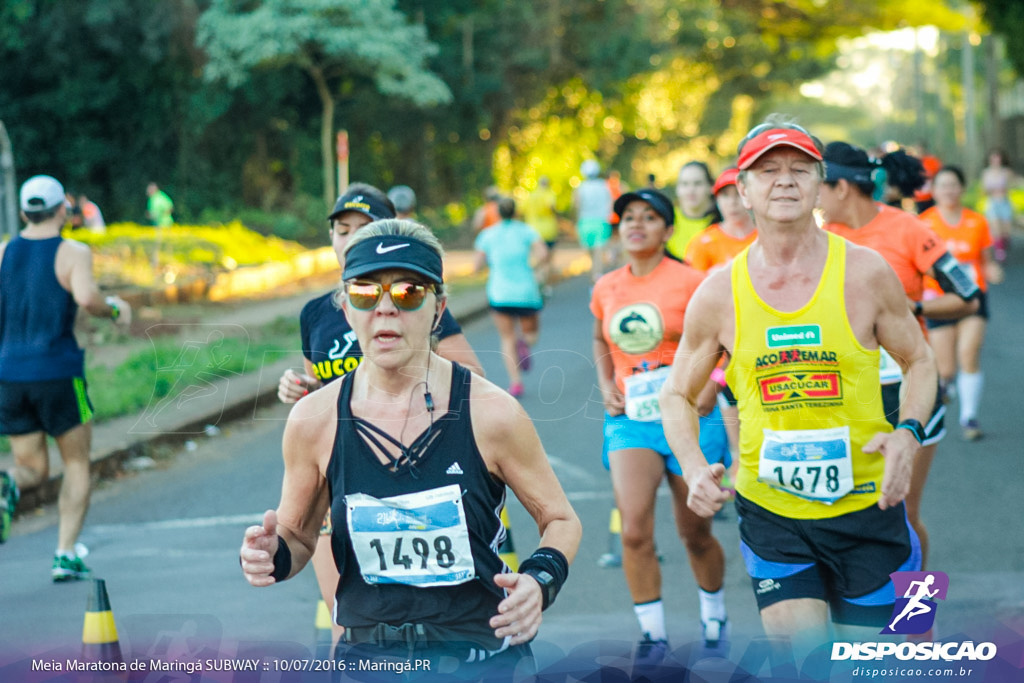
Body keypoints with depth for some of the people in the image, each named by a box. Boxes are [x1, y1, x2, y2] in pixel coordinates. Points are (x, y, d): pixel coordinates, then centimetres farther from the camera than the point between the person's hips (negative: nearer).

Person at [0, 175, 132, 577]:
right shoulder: (73, 253, -5)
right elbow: (86, 297, -23)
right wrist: (114, 310, -4)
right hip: (58, 373, -3)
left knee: (33, 470, 14)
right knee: (77, 465, 15)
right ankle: (66, 556, 4)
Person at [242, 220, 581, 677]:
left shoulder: (490, 413, -11)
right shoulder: (313, 421, -5)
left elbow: (560, 520, 2)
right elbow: (297, 535, 10)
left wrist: (539, 581, -17)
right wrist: (271, 557, -12)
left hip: (484, 656, -1)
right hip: (366, 657, 2)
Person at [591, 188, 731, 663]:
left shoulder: (690, 282, -9)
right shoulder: (605, 289, 5)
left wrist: (712, 383, -13)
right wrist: (606, 384, 7)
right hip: (630, 420, 3)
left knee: (695, 534, 9)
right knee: (634, 530, -14)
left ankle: (714, 617, 35)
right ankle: (653, 633, 0)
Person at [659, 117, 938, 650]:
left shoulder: (864, 272, -4)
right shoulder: (718, 294, -3)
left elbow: (918, 361, 8)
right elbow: (677, 395, 9)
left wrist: (908, 432, -11)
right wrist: (695, 469, -10)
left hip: (868, 508, 0)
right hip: (771, 512, 0)